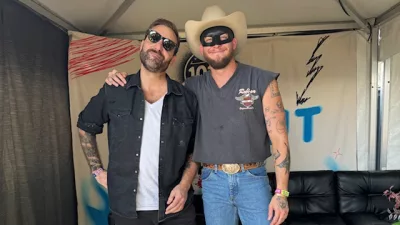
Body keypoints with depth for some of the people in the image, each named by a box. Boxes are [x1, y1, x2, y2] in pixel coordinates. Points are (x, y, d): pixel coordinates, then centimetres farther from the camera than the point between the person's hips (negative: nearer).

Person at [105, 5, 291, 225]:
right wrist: (122, 82, -5)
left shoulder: (262, 81, -5)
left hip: (252, 179, -2)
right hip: (212, 182, 2)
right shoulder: (192, 88, 3)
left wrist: (281, 192, -11)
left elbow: (279, 137, -6)